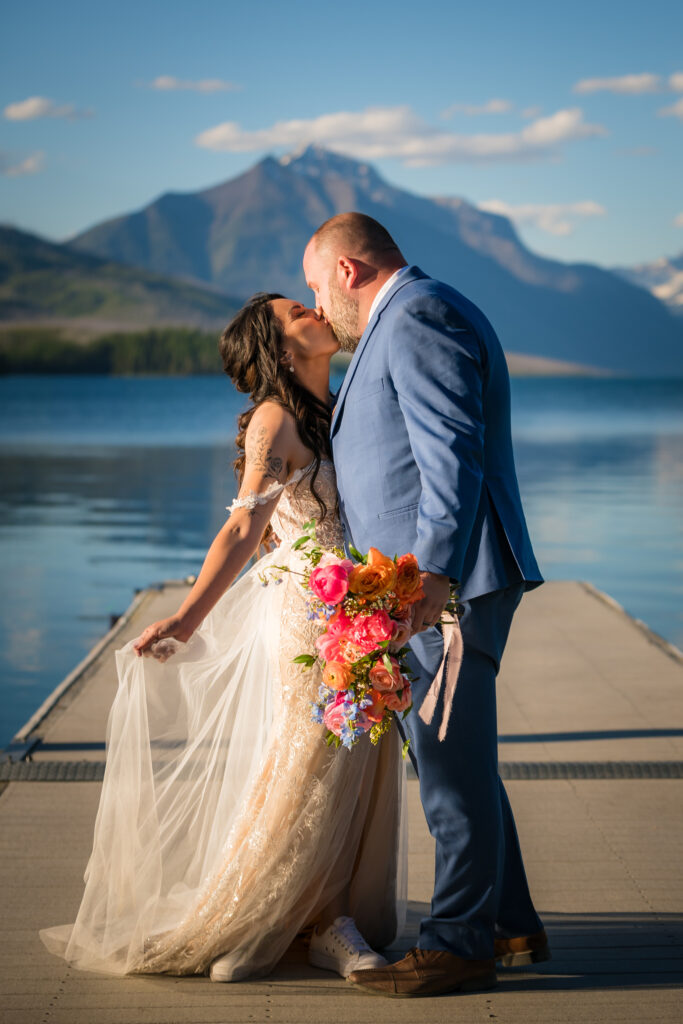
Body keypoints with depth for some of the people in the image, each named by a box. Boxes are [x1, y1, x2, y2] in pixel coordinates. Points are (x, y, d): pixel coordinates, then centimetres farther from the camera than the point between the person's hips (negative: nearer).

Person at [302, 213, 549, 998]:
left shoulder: (416, 318, -11)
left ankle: (459, 945, 6)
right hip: (423, 592, 11)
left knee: (453, 768, -3)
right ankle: (512, 926, 26)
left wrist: (431, 573, -27)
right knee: (453, 762, 16)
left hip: (447, 588, -11)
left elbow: (451, 455, -21)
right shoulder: (416, 319, 22)